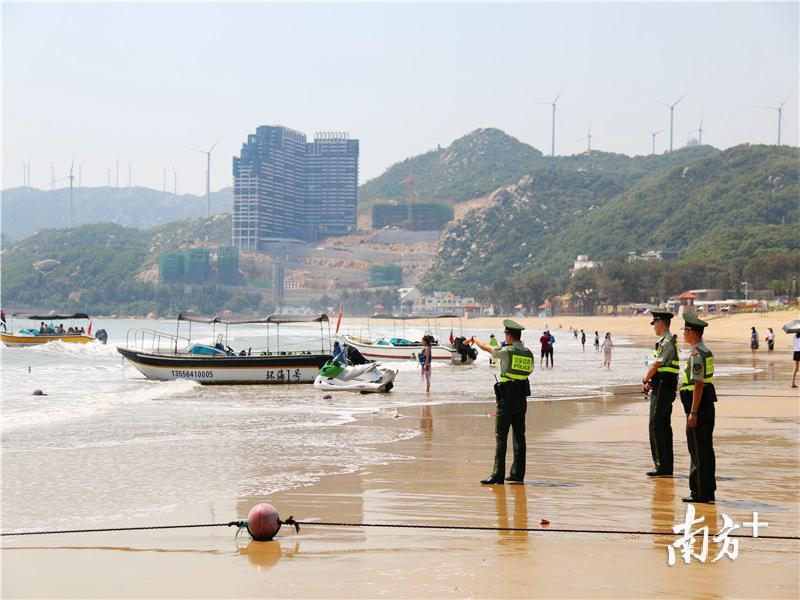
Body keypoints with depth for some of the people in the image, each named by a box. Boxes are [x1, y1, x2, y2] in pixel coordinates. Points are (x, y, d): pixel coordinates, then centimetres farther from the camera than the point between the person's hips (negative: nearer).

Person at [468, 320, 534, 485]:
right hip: (522, 400, 6)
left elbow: (486, 347, 5)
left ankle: (498, 475, -10)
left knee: (501, 437, -6)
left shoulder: (506, 351, -11)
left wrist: (474, 339, 23)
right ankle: (518, 473, 13)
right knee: (519, 436, 10)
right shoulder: (528, 354, 5)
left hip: (507, 399, -6)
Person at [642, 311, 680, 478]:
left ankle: (661, 467, -9)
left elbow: (655, 365, -17)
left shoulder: (666, 342, -16)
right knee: (664, 426, 13)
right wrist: (648, 380, 6)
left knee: (656, 427, -8)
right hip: (667, 389, 10)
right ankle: (667, 466, 17)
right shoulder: (668, 341, 16)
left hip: (662, 389, -10)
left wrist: (645, 380, -2)